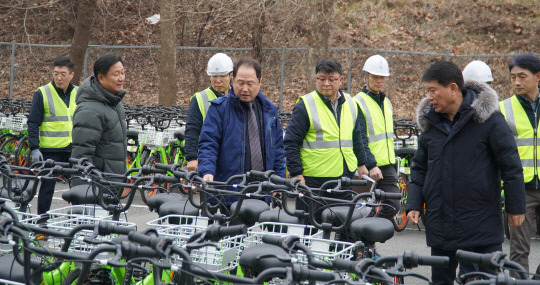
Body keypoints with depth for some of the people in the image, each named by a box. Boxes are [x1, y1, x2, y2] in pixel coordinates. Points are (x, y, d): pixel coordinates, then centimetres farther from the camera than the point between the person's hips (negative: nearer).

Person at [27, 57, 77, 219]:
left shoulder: (78, 94, 9)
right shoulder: (42, 94, -3)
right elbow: (33, 123, -4)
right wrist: (34, 149, -12)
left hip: (74, 150, 3)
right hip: (50, 150, -3)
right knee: (48, 187, 3)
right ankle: (43, 221, 14)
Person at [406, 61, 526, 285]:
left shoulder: (488, 119, -8)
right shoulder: (430, 123, 8)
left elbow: (511, 165, -5)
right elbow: (419, 169, 15)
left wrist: (515, 207, -4)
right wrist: (414, 204, 4)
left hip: (480, 226, -5)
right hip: (439, 226, 5)